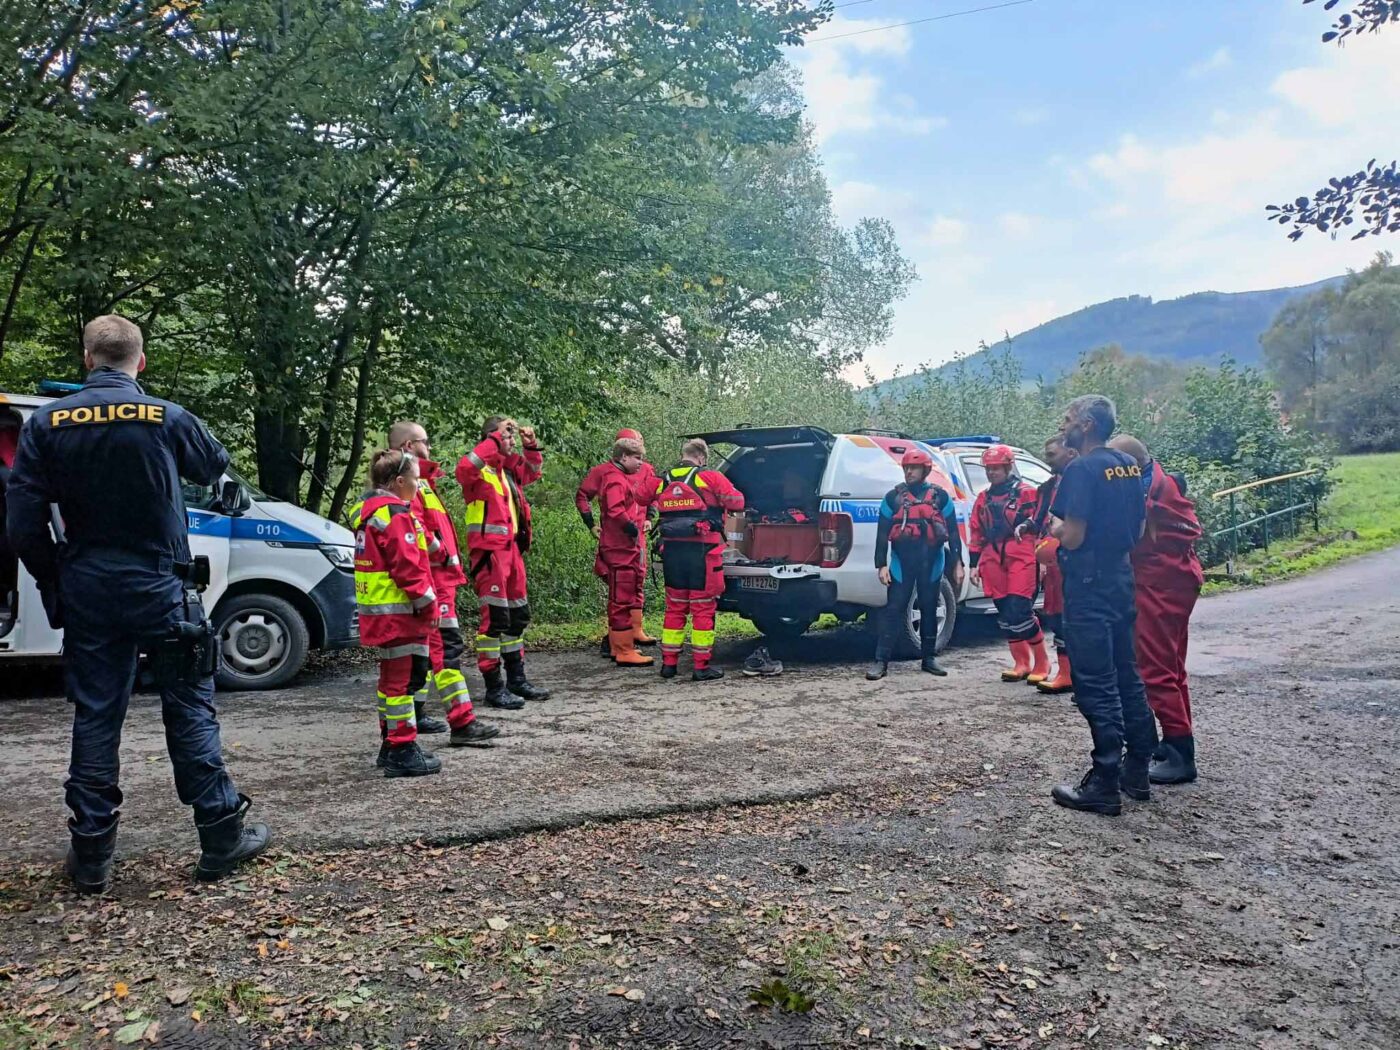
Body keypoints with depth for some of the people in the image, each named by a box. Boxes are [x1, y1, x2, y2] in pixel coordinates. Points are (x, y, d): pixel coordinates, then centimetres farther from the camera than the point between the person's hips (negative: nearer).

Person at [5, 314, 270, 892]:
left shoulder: (46, 423, -2)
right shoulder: (167, 418, -8)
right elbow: (215, 465, 12)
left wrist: (54, 583, 10)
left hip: (86, 595, 2)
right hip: (159, 589, -2)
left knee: (95, 715, 10)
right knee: (190, 711, 5)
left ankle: (91, 855, 16)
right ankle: (221, 837, 10)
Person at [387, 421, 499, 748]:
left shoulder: (419, 480, 20)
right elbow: (414, 528, -25)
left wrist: (447, 555, 17)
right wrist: (444, 554, -14)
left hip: (436, 576, 11)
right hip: (431, 577, -11)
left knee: (426, 646, 16)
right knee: (447, 646, -13)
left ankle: (415, 714, 25)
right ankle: (463, 724, -14)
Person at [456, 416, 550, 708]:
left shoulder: (510, 469, 15)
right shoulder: (479, 470, -9)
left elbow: (533, 472, 34)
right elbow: (464, 467, -33)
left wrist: (531, 445, 15)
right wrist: (496, 438, -26)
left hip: (512, 549, 9)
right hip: (489, 551, -9)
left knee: (518, 615, 15)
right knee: (494, 617, -7)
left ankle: (517, 680, 26)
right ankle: (493, 687, 0)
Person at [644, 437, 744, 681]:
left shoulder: (663, 481, 9)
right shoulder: (711, 478, -5)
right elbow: (737, 502, -2)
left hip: (672, 550, 5)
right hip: (702, 551, -5)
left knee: (674, 607, 15)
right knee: (703, 609, 2)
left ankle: (669, 662, 18)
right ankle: (702, 666, 5)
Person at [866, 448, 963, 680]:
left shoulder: (940, 497, 6)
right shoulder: (893, 497, 4)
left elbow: (953, 532, 7)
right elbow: (882, 533, 4)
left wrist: (957, 563, 3)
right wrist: (882, 565, -2)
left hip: (931, 563, 1)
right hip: (902, 563, -1)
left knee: (929, 610, 10)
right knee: (893, 611, -4)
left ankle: (929, 657, 22)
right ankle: (881, 661, -4)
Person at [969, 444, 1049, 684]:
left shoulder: (1026, 493, -2)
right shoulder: (983, 498, 16)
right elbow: (977, 534, 19)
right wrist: (975, 564, 15)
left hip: (1021, 560, -6)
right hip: (994, 561, 6)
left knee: (1020, 611, -13)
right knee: (1005, 616, 7)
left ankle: (1041, 663, 2)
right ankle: (1021, 663, 19)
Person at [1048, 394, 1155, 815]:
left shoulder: (1082, 469, -16)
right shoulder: (1128, 466, 10)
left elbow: (1072, 537, -21)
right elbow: (1136, 528, 17)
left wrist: (1054, 524, -2)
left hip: (1089, 584, -9)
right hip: (1122, 576, 9)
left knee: (1096, 686, -4)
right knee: (1126, 675, 16)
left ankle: (1105, 785, 1)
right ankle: (1137, 770, 26)